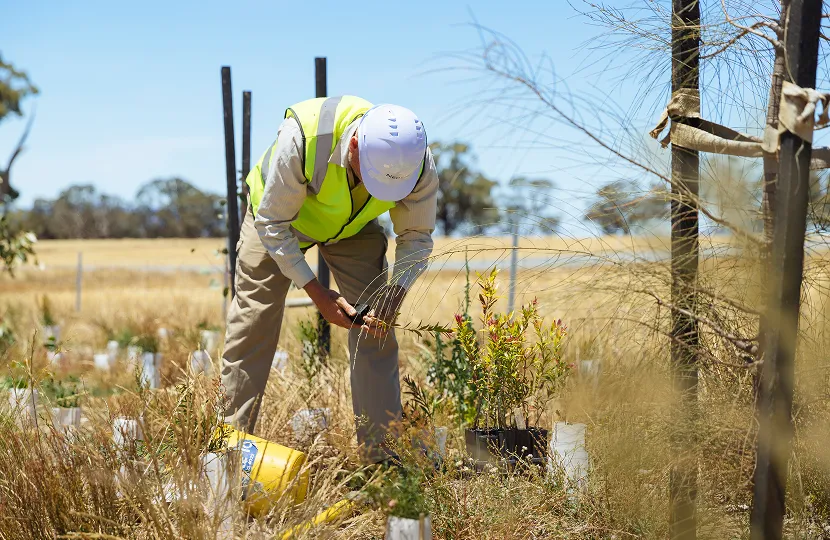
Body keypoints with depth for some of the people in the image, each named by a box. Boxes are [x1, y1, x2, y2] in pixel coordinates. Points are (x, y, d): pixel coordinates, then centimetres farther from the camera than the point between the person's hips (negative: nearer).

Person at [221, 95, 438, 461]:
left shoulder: (420, 165, -32)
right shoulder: (301, 137, -43)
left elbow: (417, 237, -15)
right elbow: (272, 224, -30)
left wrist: (396, 291, -34)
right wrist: (317, 294, -34)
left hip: (354, 226, 2)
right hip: (278, 215, -2)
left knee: (375, 329, -8)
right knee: (251, 329, -5)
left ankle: (383, 452, -2)